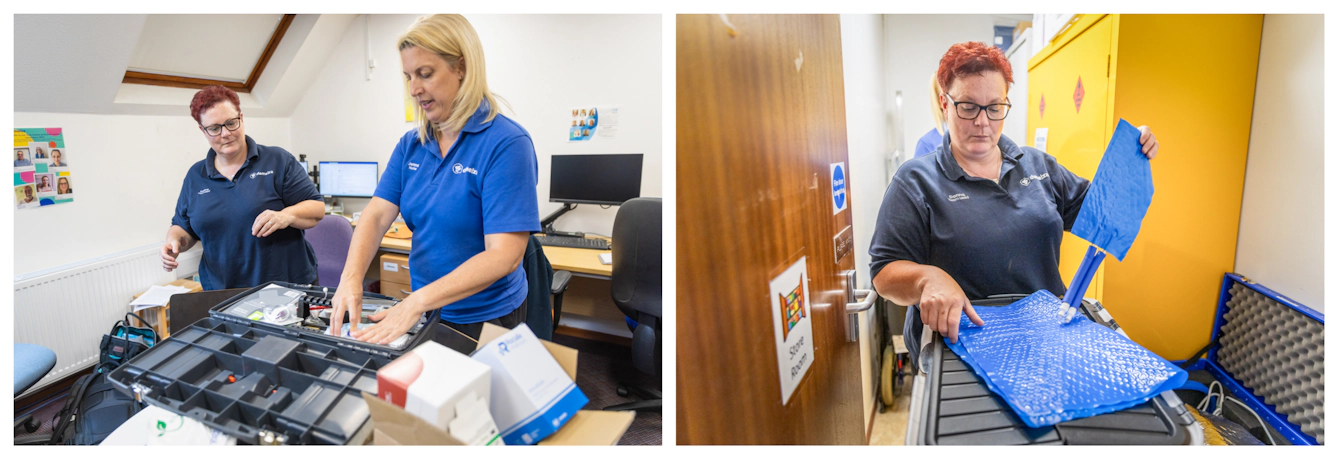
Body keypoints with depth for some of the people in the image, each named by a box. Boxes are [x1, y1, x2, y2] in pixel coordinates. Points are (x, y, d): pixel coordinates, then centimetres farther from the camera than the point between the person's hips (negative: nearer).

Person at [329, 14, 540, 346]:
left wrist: (417, 301, -32)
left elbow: (504, 255, -27)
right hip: (424, 310, 6)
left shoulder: (506, 143, -21)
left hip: (485, 321, -6)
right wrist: (351, 277, -23)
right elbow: (377, 215, -4)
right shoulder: (411, 144, 2)